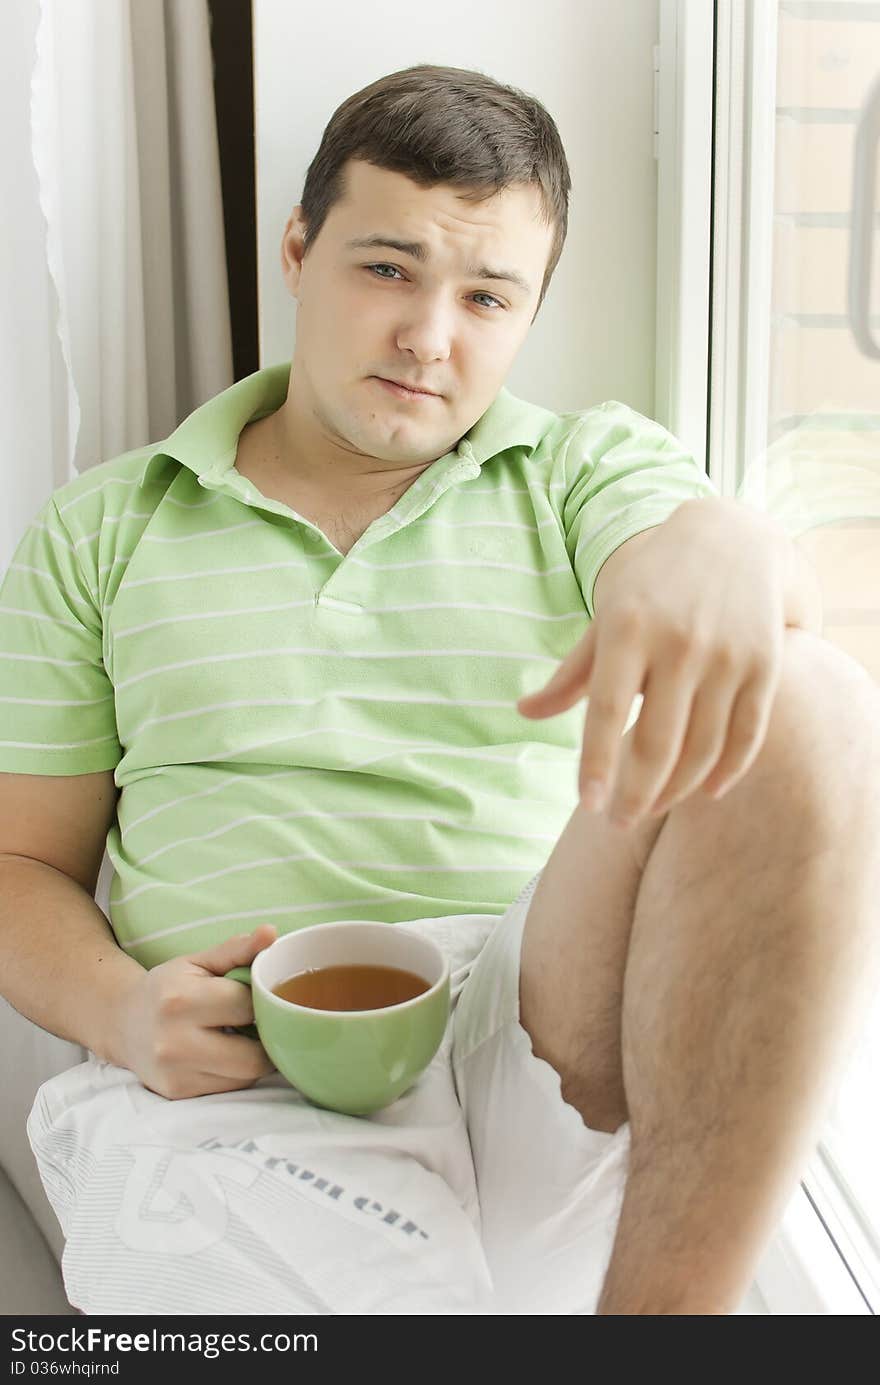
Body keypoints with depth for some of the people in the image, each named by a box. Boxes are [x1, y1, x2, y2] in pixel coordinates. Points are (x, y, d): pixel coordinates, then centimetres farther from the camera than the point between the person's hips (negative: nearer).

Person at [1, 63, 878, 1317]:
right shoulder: (103, 531, 15)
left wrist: (718, 553, -33)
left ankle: (658, 1308, -19)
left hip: (565, 1039, 2)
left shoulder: (590, 466, 14)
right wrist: (120, 1010, -7)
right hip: (234, 1078, -1)